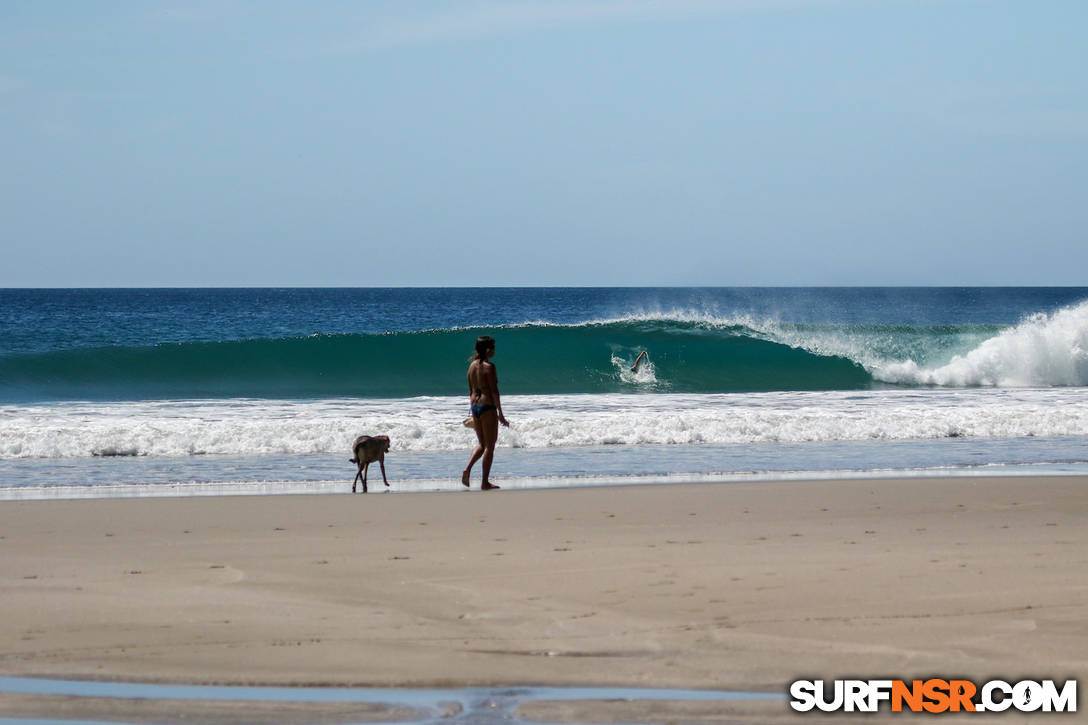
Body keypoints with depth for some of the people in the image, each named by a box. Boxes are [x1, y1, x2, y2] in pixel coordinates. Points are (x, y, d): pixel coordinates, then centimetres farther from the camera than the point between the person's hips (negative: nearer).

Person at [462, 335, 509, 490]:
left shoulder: (472, 365, 9)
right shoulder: (489, 367, -14)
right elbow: (494, 391, -15)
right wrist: (501, 414, -12)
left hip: (475, 406, 7)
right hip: (488, 406, -7)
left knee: (482, 444, 19)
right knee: (490, 446, 2)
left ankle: (467, 469, -3)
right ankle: (485, 482, 3)